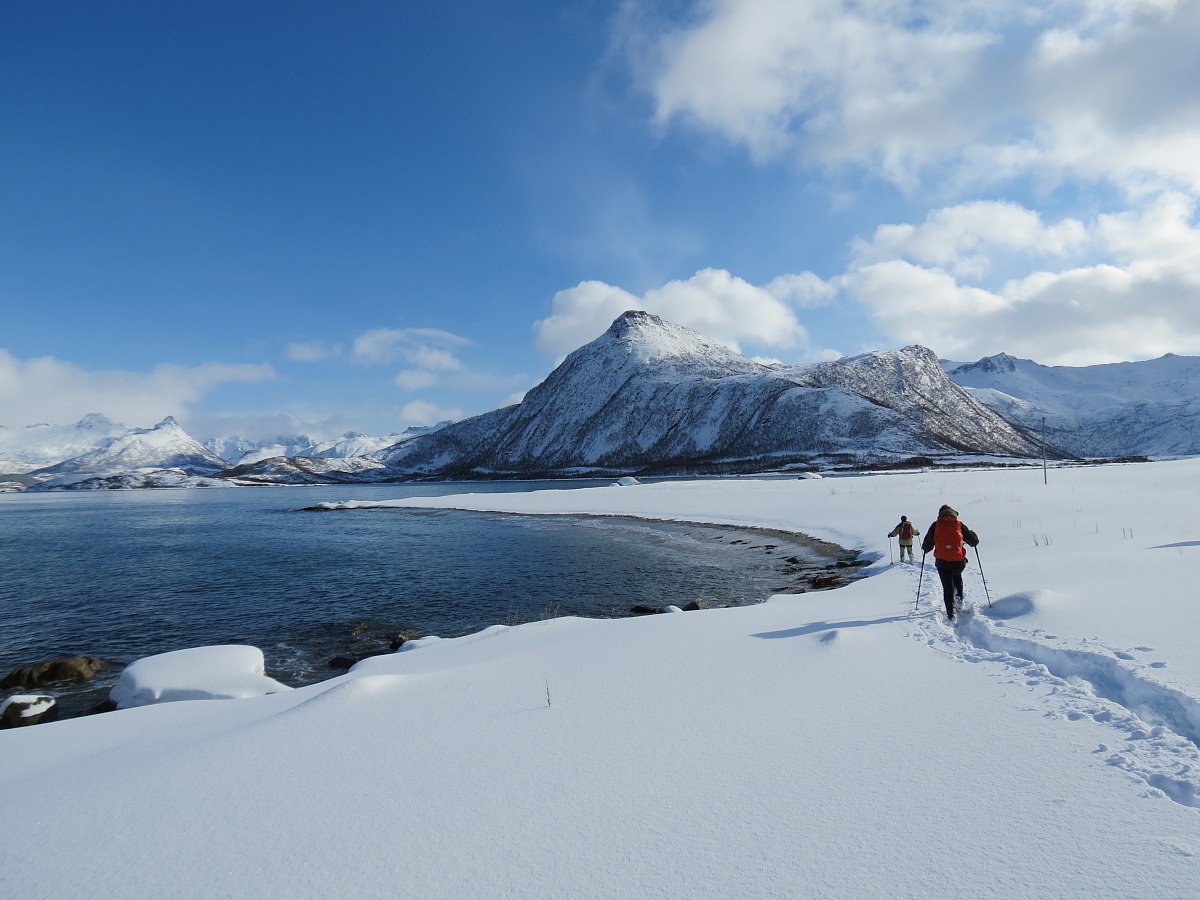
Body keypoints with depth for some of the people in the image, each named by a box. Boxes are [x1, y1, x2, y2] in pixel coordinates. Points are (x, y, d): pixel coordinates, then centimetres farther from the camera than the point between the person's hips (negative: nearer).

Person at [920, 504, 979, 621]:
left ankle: (950, 614, 2)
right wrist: (973, 540, 33)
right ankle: (959, 597, 21)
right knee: (957, 576, 34)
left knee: (947, 588, 7)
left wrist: (925, 548, 27)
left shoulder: (936, 525, 4)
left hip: (942, 562, -1)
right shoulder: (959, 525, 5)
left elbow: (926, 546, 5)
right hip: (958, 562, 1)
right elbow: (974, 541, 10)